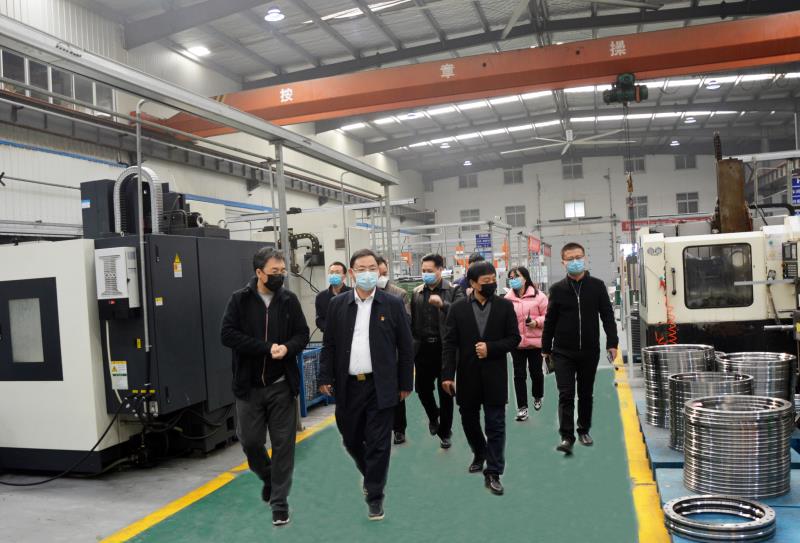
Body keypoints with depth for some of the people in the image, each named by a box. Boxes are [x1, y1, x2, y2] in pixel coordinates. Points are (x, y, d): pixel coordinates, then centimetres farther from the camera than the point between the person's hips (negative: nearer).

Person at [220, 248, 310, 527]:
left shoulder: (289, 300, 0)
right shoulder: (240, 300, -5)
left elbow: (302, 334, 3)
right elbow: (228, 335, -14)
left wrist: (287, 347, -19)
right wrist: (267, 348, -19)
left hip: (282, 385, 1)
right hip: (248, 386, 0)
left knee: (283, 444, 3)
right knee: (250, 440, 8)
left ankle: (279, 500, 18)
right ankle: (268, 478, 38)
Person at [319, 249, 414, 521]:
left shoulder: (393, 304, -3)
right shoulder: (338, 304, 3)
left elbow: (405, 347, 0)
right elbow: (329, 344, 6)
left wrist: (405, 383, 0)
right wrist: (326, 378, 0)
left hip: (380, 386, -2)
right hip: (348, 385, 3)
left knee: (378, 444, 2)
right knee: (350, 439, 15)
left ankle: (375, 496, 18)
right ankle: (370, 473, 43)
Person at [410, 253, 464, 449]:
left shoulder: (453, 290, -2)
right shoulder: (417, 293, 8)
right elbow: (413, 320, 8)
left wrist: (443, 304, -30)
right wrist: (414, 341, 0)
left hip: (445, 347, -3)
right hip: (423, 348, 3)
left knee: (445, 391, 6)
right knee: (422, 388, 5)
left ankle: (445, 432, 22)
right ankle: (433, 416, 36)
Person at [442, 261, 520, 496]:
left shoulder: (505, 306, -1)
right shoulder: (458, 308, -2)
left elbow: (514, 338, 0)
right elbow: (450, 343, -3)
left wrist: (490, 348, -15)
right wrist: (447, 374, -10)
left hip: (495, 375, -1)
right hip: (467, 376, 1)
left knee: (495, 424, 1)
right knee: (469, 420, 16)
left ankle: (493, 473, 11)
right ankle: (480, 454, 42)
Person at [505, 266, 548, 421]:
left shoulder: (538, 295, -6)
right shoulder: (507, 298, 2)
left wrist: (537, 322, -19)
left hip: (535, 342, -2)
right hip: (516, 342, 2)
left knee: (536, 372, 12)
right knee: (519, 374, 4)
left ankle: (538, 397, 40)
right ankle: (522, 407, 12)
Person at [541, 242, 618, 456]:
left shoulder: (597, 286, 0)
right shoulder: (557, 289, 0)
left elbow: (607, 316, 2)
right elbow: (550, 321, 5)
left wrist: (612, 343, -4)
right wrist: (545, 348, 7)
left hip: (589, 351, 1)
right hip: (563, 352, -1)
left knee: (586, 394, 13)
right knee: (566, 395, -5)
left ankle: (584, 430, 29)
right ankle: (566, 437, -3)